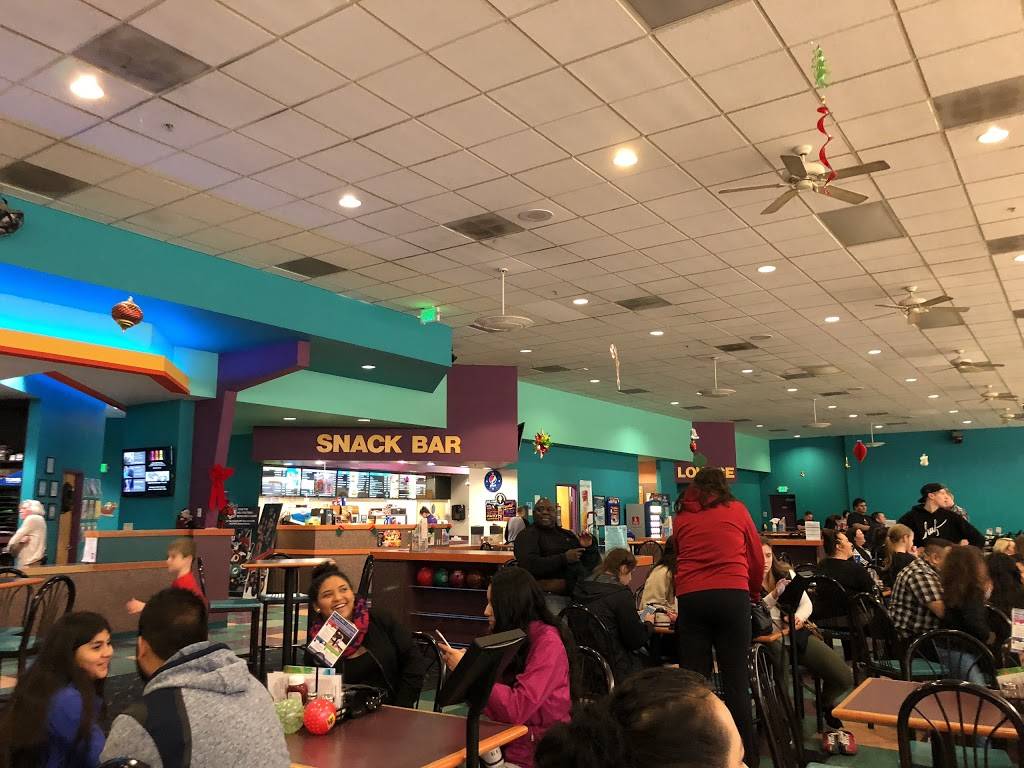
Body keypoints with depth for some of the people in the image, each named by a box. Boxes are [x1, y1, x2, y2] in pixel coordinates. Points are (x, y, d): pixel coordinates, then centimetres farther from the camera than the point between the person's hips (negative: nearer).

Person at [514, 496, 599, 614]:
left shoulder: (568, 535, 19)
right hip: (550, 595, -6)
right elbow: (529, 565, -17)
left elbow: (591, 564, 21)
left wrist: (589, 547, 0)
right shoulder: (527, 535, 2)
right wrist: (564, 558, -16)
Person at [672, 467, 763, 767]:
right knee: (735, 680, 4)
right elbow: (757, 559, 19)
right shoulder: (737, 509, 13)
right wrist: (754, 592, 35)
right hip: (731, 596, -1)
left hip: (690, 597, 1)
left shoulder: (681, 516, 17)